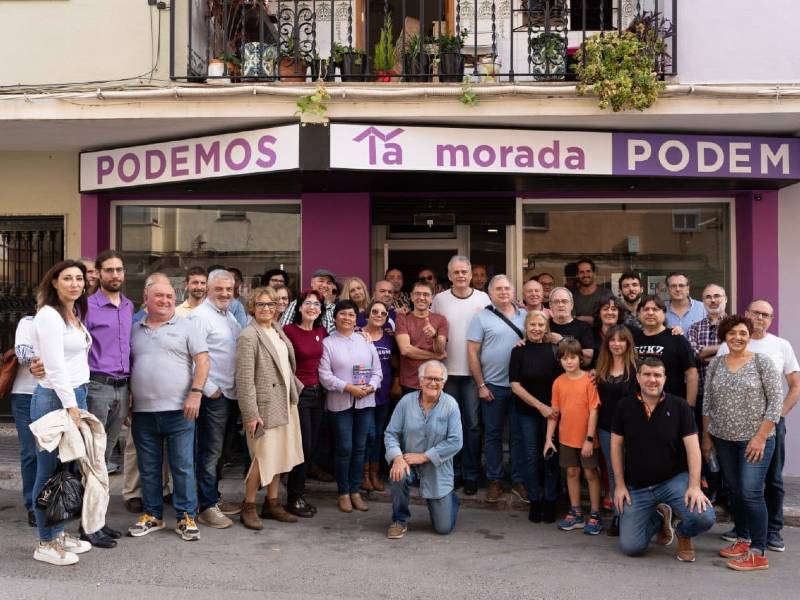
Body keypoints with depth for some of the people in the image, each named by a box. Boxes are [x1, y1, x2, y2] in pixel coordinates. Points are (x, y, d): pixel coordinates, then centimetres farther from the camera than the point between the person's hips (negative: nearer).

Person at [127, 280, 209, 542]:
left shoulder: (186, 327, 2)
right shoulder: (135, 330, 14)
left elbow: (202, 360, -4)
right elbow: (127, 365, 19)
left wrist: (195, 393, -14)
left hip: (178, 410, -4)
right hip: (142, 412, 4)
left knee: (183, 466, 0)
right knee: (148, 468, 11)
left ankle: (186, 517, 10)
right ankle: (152, 515, 24)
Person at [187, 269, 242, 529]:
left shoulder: (228, 315, 16)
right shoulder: (201, 316, -11)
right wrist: (210, 389, -16)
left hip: (230, 391, 8)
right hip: (214, 393, -8)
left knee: (216, 449, 15)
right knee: (210, 451, -3)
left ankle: (214, 497, 25)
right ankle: (207, 507, 3)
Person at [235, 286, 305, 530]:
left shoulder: (277, 331, 10)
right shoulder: (248, 336, -13)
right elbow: (245, 379, -17)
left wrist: (297, 389, 17)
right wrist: (250, 413, -19)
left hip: (285, 404, 8)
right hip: (264, 406, -8)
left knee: (278, 455, 13)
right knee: (263, 457, -3)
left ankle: (272, 503, 24)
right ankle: (248, 507, 13)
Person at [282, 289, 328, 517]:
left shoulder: (322, 332, 7)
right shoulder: (289, 330, -11)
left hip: (317, 392, 6)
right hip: (297, 392, -6)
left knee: (312, 446, 10)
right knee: (303, 446, -3)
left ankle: (298, 494, 23)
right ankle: (294, 499, 11)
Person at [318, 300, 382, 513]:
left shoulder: (365, 341, 11)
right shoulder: (328, 343, -1)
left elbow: (377, 370, 10)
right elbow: (325, 375, -8)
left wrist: (371, 386, -10)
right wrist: (348, 387, -17)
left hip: (365, 401, 3)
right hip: (340, 402, -3)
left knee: (359, 448, 8)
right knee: (344, 449, -1)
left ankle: (355, 491, 18)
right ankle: (343, 493, 13)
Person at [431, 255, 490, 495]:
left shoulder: (483, 299, 1)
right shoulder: (439, 299, 3)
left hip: (474, 370, -1)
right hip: (447, 370, 1)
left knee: (472, 424, 3)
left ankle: (471, 475, 12)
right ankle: (454, 471, 20)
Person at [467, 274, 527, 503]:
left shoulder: (525, 315, 8)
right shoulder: (481, 317, -2)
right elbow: (472, 353, -4)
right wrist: (480, 385, -7)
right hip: (493, 386, -2)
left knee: (519, 434, 8)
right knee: (493, 434, 7)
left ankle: (518, 481, 18)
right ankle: (495, 481, 18)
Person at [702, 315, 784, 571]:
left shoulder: (762, 362, -5)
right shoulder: (715, 364, 6)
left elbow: (776, 401, -8)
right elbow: (708, 404, 11)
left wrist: (761, 437, -13)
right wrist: (707, 437, 9)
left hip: (755, 440, -4)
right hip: (723, 439, 4)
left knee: (751, 493, -9)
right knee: (734, 491, 12)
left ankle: (758, 553, -1)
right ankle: (742, 540, 26)